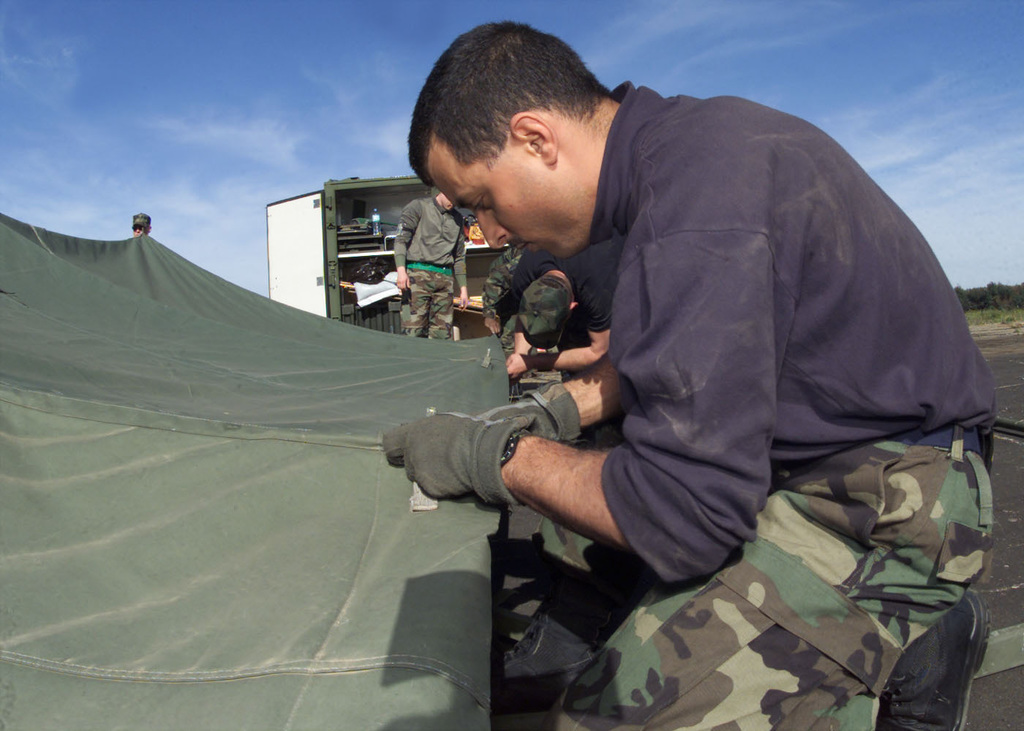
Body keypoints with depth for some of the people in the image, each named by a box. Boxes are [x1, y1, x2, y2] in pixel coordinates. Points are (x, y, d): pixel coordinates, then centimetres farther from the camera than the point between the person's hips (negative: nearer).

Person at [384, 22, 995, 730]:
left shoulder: (697, 205, -26)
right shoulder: (680, 136, 5)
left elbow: (685, 516, -25)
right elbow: (670, 355, 18)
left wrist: (497, 457, -13)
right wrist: (554, 410, 7)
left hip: (882, 509, -9)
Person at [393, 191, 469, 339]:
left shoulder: (456, 219, 22)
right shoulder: (419, 206, 7)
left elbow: (459, 257, 26)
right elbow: (401, 238, -2)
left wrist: (463, 287, 20)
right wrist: (401, 268, -16)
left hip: (445, 277, 5)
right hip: (419, 273, -5)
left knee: (443, 332, -2)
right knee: (414, 330, -14)